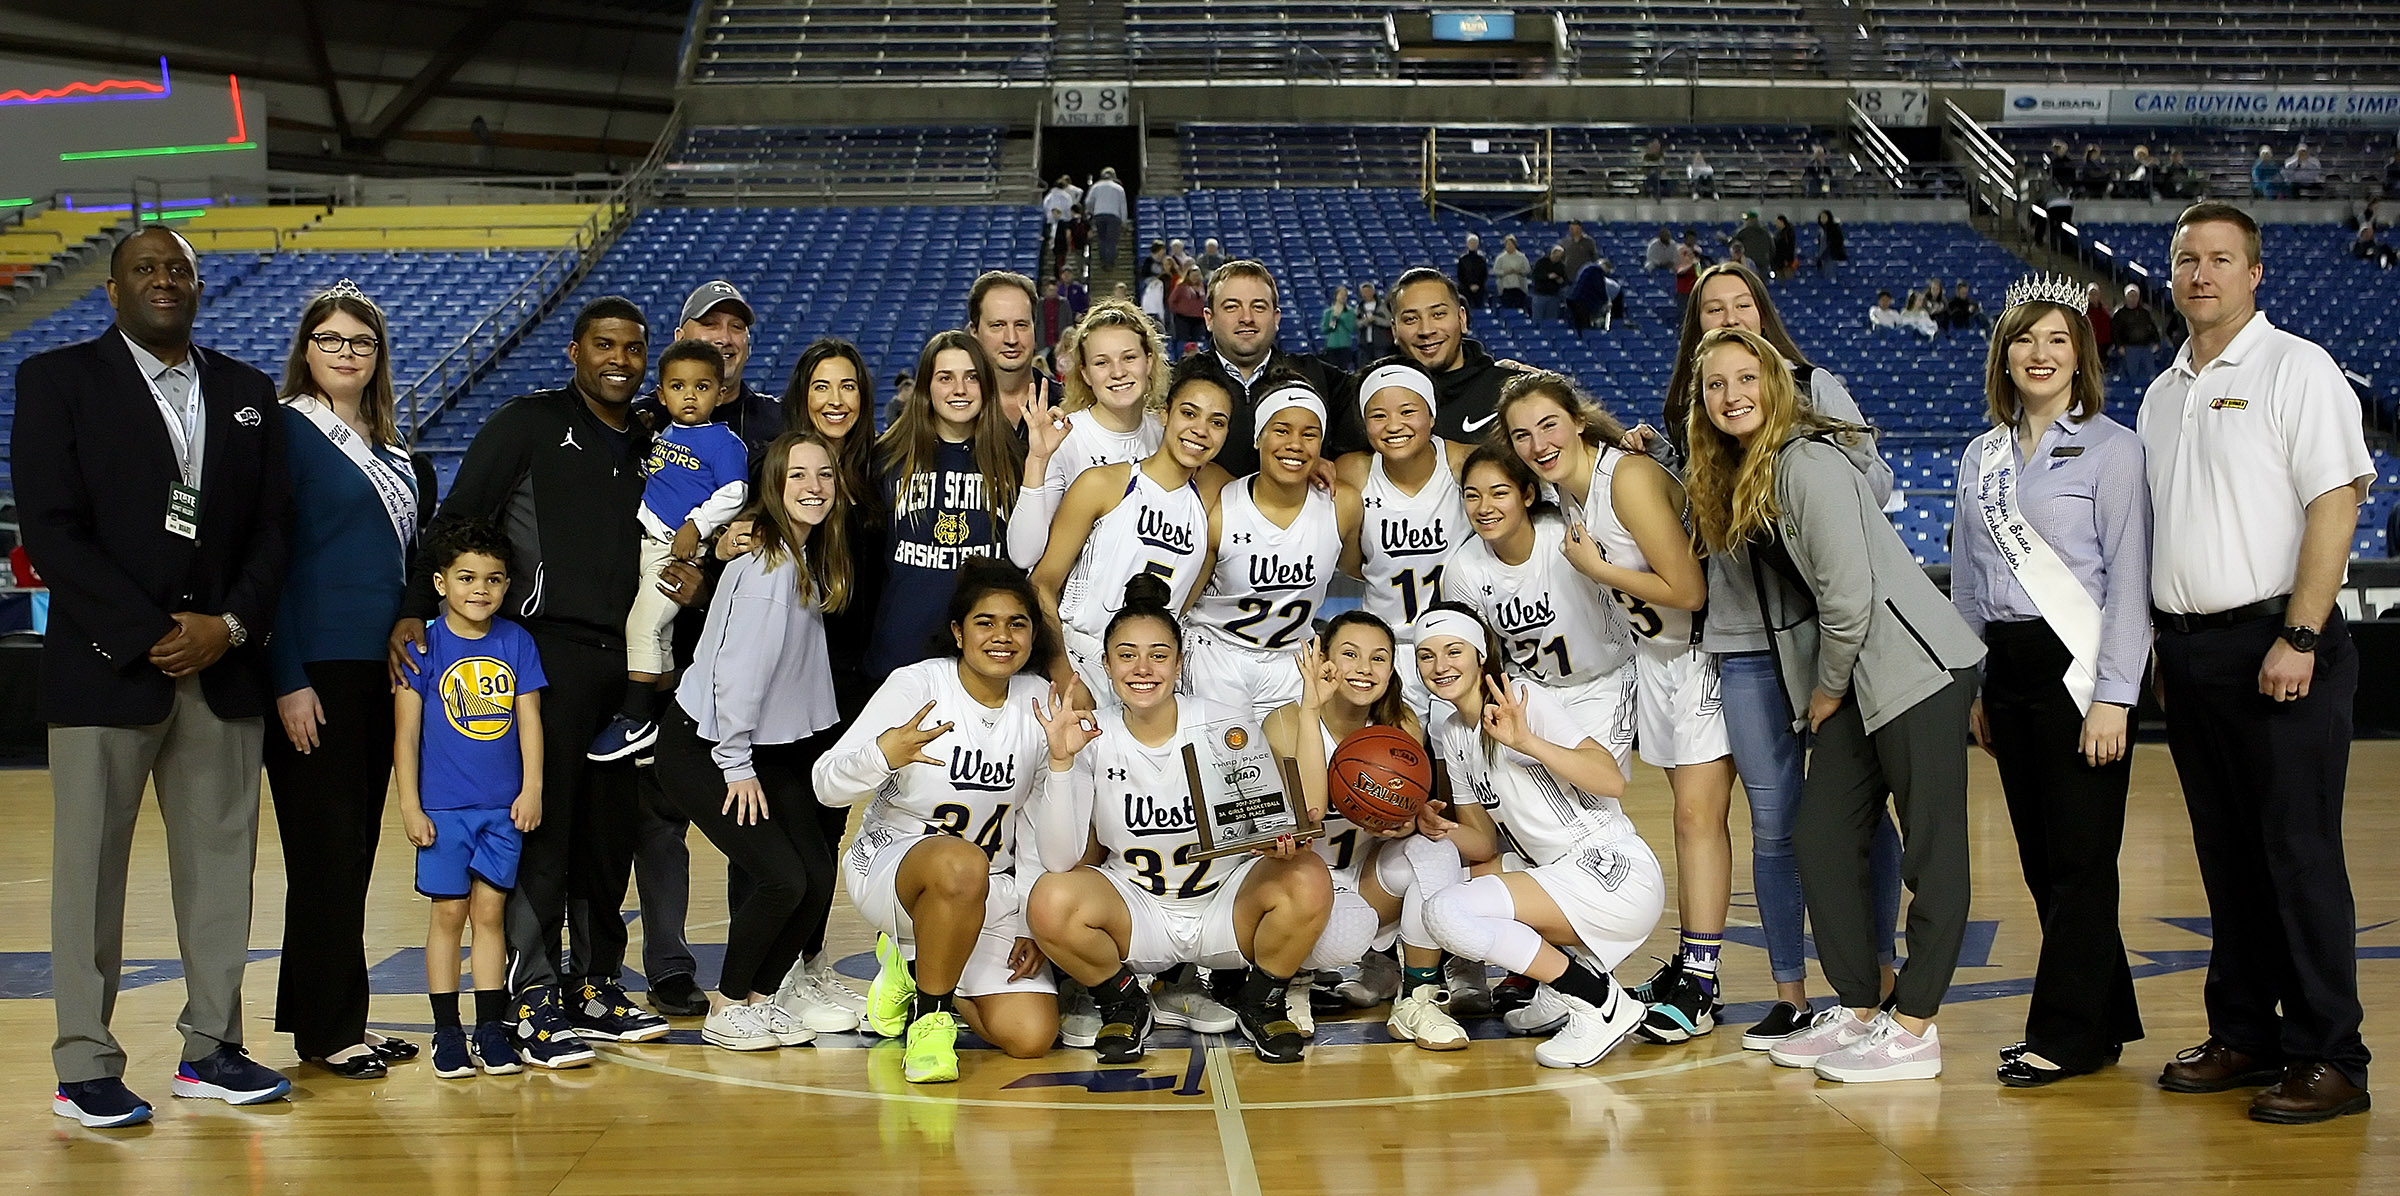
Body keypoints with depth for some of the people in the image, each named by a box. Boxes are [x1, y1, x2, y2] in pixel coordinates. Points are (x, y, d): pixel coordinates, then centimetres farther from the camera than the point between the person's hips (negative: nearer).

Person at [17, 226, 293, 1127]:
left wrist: (230, 626, -6)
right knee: (91, 868, 1)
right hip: (105, 671, -4)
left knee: (221, 860, 7)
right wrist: (149, 637, -12)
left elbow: (273, 526, 10)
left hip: (224, 670, 4)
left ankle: (212, 1047, 16)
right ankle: (85, 1068, 9)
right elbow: (51, 527, -7)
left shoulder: (247, 392, 14)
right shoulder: (57, 380, 2)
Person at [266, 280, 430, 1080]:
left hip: (380, 667, 7)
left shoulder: (389, 448, 15)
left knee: (357, 845, 10)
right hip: (314, 670, -7)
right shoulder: (286, 431, -6)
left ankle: (326, 1018, 18)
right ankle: (328, 1029, 4)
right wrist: (288, 679, -16)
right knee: (326, 849, -3)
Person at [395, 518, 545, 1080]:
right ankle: (447, 1033, 11)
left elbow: (529, 719, 6)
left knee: (490, 911, 6)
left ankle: (492, 1030, 13)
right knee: (449, 911, 3)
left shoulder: (516, 642, 4)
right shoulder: (424, 645, -4)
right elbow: (406, 730, -3)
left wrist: (532, 789, 0)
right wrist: (409, 804, -5)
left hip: (504, 805, 2)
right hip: (443, 805, -2)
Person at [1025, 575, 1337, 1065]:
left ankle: (1259, 1001, 0)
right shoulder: (1092, 739, -9)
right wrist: (1060, 763, -28)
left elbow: (1275, 823, -5)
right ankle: (1123, 1004, 2)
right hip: (1135, 908, 0)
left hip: (1227, 903, 0)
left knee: (1308, 880, -30)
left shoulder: (1229, 725, -10)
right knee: (1050, 902, -30)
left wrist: (1279, 840, -30)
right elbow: (1059, 859, -17)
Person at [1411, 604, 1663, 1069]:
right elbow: (1484, 842, 14)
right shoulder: (1449, 734, 14)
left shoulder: (1524, 701, -9)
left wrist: (1526, 741, -33)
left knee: (1448, 911, -21)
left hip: (1615, 873, -9)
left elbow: (1613, 781, -22)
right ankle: (1560, 993, 7)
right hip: (1557, 877, 9)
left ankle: (1600, 1002, -10)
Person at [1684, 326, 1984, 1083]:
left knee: (1932, 846, -3)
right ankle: (1858, 1010, 18)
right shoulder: (1733, 477, 11)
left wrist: (1829, 689, -6)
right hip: (1852, 679, 9)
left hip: (1915, 666, -9)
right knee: (1822, 838, 8)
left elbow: (1849, 595, -17)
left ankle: (1913, 1028, 1)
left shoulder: (1807, 462, -16)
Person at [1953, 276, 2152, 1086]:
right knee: (2040, 858, 9)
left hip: (2076, 666, -6)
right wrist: (1971, 688, 14)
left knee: (2079, 857, -3)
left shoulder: (2111, 448, -4)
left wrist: (2113, 697, -15)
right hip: (2004, 664, 6)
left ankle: (2066, 1034, 6)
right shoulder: (1981, 458, 14)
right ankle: (2104, 1020, 20)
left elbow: (2129, 579, -9)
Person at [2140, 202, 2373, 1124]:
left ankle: (2329, 1056, 2)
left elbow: (2335, 502, -12)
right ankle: (2244, 1037, 19)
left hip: (2273, 643, -6)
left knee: (2300, 854, -4)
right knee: (2227, 857, 11)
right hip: (2186, 648, 7)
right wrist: (2157, 644, 13)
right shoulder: (2163, 393, 17)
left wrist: (2298, 638, -18)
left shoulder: (2296, 369, -4)